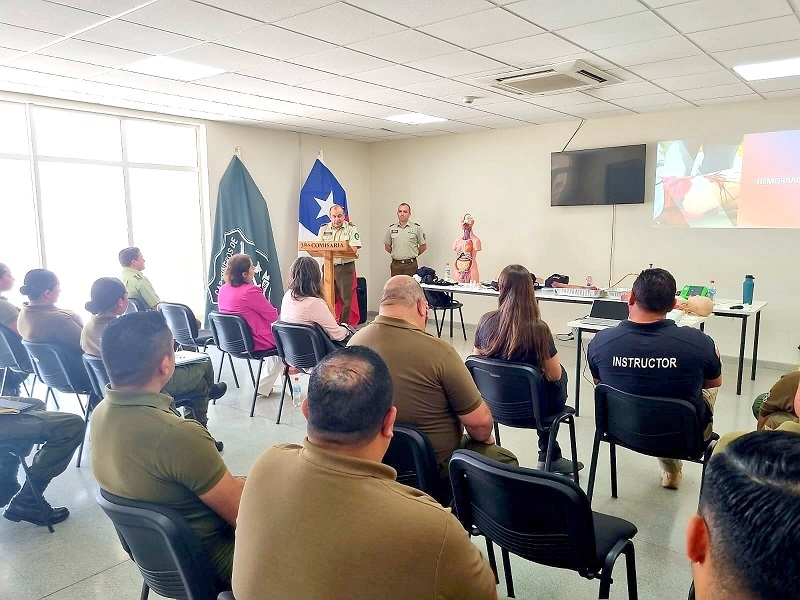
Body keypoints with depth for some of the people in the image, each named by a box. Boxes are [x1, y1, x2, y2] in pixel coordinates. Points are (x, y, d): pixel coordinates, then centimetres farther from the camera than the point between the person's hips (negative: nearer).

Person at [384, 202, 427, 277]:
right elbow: (387, 246, 17)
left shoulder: (416, 228, -1)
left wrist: (412, 255, 7)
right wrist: (397, 254, 12)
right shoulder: (392, 228, 7)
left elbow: (423, 246, 4)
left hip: (410, 265, -3)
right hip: (395, 264, 3)